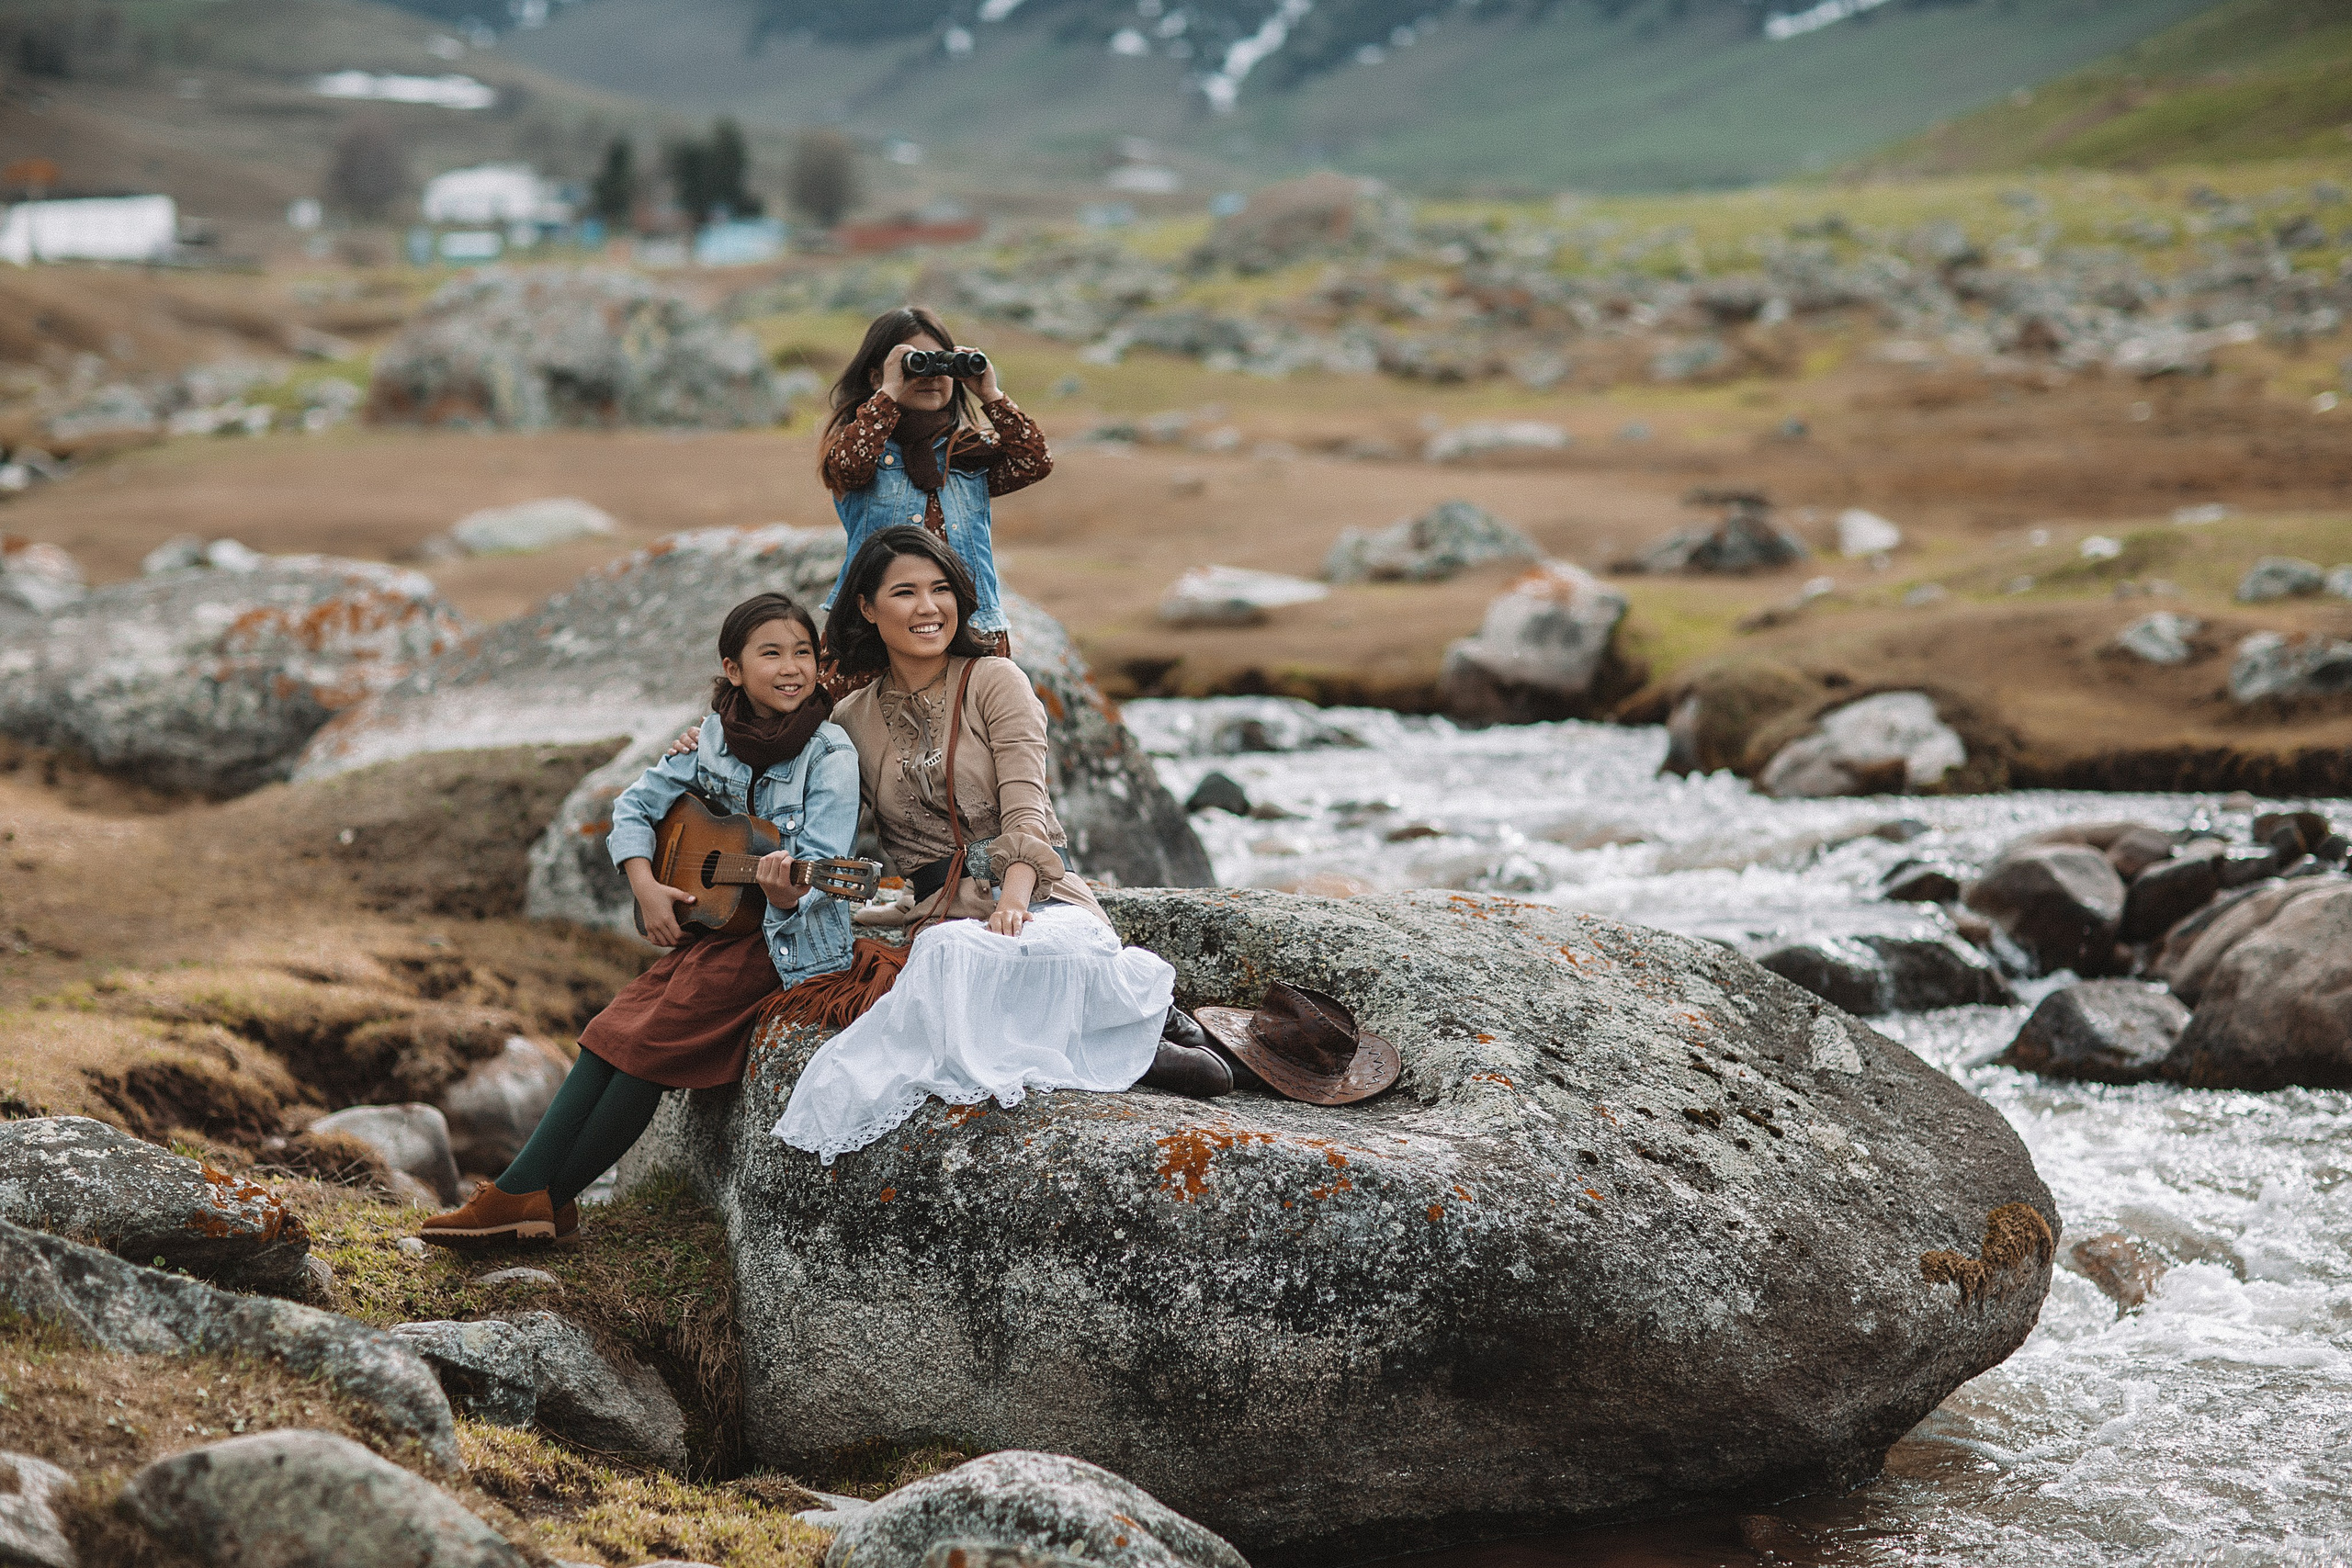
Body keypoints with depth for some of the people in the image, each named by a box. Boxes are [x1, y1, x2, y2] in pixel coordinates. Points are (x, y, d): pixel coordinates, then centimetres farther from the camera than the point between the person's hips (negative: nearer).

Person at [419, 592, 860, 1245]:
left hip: (792, 938, -6)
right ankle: (525, 1194, -15)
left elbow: (822, 870, -20)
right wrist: (644, 884, -7)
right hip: (716, 923, 6)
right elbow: (636, 805, 10)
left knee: (650, 1037, -17)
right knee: (614, 1033, -12)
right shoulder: (715, 737, 3)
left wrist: (787, 892, -42)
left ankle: (537, 1196, -10)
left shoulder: (830, 755, -12)